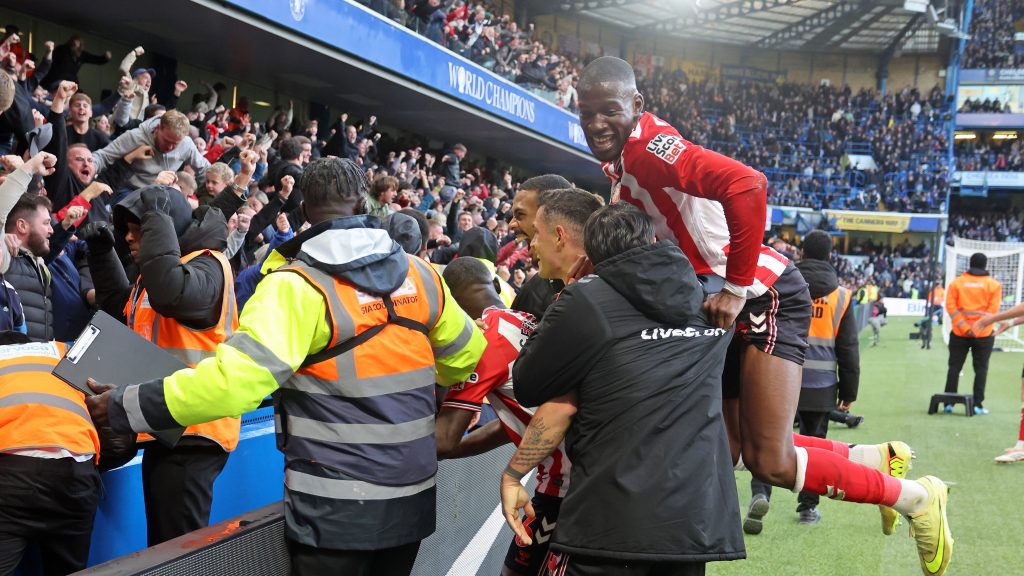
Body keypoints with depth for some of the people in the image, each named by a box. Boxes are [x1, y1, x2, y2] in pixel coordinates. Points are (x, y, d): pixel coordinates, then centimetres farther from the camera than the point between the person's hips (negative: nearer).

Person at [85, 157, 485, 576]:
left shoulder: (299, 286, -16)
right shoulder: (419, 274, 1)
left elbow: (235, 379, -26)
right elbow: (466, 355, 13)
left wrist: (127, 405, -17)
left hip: (337, 505, -5)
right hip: (413, 495, 5)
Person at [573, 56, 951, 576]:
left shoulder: (648, 145, -20)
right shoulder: (618, 162, 9)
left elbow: (746, 186, -34)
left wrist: (736, 289, -28)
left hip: (764, 296, -10)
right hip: (726, 308, 10)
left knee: (770, 462, -11)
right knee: (733, 450, 13)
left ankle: (917, 498, 11)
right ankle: (874, 457, 33)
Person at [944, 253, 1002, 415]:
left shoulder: (957, 282, 3)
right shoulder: (994, 284, 0)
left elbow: (951, 306, -6)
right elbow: (993, 309, -9)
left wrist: (964, 327, -9)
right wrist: (981, 328, -8)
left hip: (959, 333, 2)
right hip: (983, 335, -1)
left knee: (954, 367, 9)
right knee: (981, 369, 6)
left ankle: (949, 403, 8)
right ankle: (978, 405, 2)